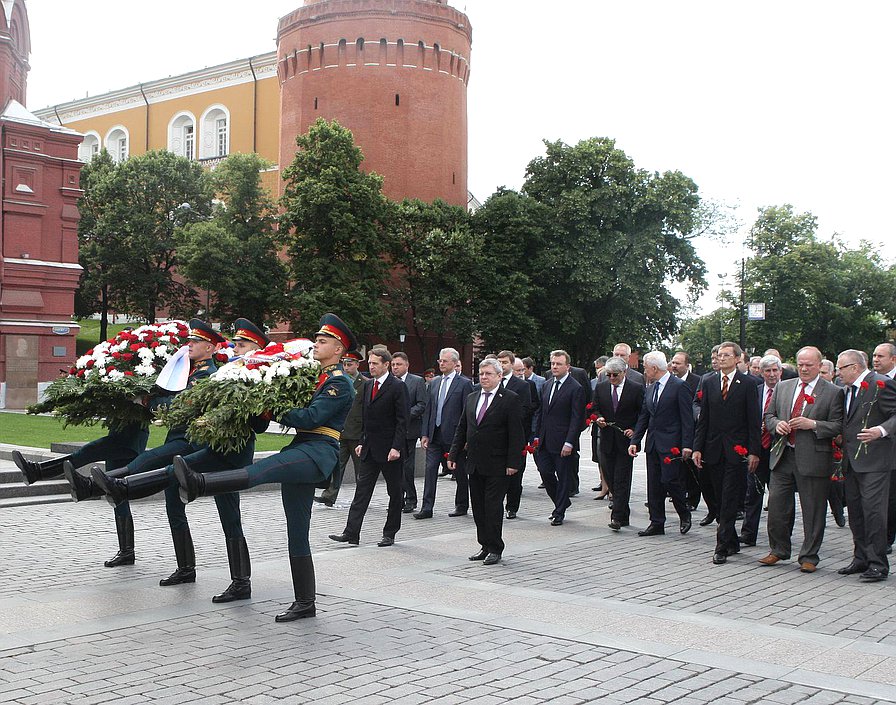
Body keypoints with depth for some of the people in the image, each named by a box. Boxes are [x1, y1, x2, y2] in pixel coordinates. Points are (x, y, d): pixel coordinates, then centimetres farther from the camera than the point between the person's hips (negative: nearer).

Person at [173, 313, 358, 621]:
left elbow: (311, 417, -15)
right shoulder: (316, 377, 24)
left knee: (263, 469, -35)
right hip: (302, 452, 10)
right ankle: (304, 603, 13)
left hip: (318, 453, -10)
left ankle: (197, 483, -61)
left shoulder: (339, 382, -4)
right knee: (297, 535, 8)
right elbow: (301, 412, 20)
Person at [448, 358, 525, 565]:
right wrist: (453, 455, 9)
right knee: (478, 507, 10)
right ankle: (485, 546, 20)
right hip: (475, 463, 6)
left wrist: (513, 463, -15)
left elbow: (516, 434, -10)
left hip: (497, 466, -6)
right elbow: (461, 429, 16)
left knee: (493, 507, -3)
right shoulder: (471, 398, 13)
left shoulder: (511, 399, -7)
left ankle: (495, 549, 7)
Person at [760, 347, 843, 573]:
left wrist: (813, 424, -18)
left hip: (813, 459, -4)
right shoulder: (782, 387, 12)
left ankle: (809, 557, 16)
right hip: (783, 456, 4)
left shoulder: (833, 392, -2)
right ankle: (778, 550, 24)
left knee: (813, 511, 4)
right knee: (777, 506, 7)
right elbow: (768, 415, 17)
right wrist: (777, 424, -4)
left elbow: (839, 426, -6)